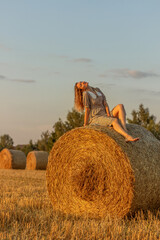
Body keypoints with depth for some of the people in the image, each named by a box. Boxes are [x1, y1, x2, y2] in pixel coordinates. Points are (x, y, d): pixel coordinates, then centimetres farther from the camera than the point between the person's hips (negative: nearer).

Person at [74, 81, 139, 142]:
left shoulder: (97, 90, 13)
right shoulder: (85, 94, -9)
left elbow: (105, 104, 5)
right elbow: (87, 110, -12)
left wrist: (109, 116, -10)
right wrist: (85, 125, -11)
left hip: (105, 116, 7)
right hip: (95, 119, -7)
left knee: (120, 106, -18)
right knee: (115, 120, -33)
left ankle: (125, 130, -33)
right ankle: (128, 136, -52)